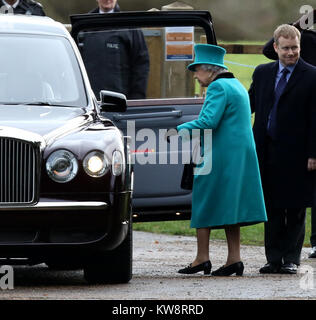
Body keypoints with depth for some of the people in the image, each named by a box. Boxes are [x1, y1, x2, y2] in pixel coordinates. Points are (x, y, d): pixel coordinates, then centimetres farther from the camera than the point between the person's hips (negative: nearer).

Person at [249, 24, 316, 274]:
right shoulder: (262, 73, 10)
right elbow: (250, 105, 13)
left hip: (295, 154, -4)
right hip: (267, 152, 4)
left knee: (295, 209, 3)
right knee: (272, 208, 8)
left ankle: (291, 260, 10)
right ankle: (274, 259, 13)